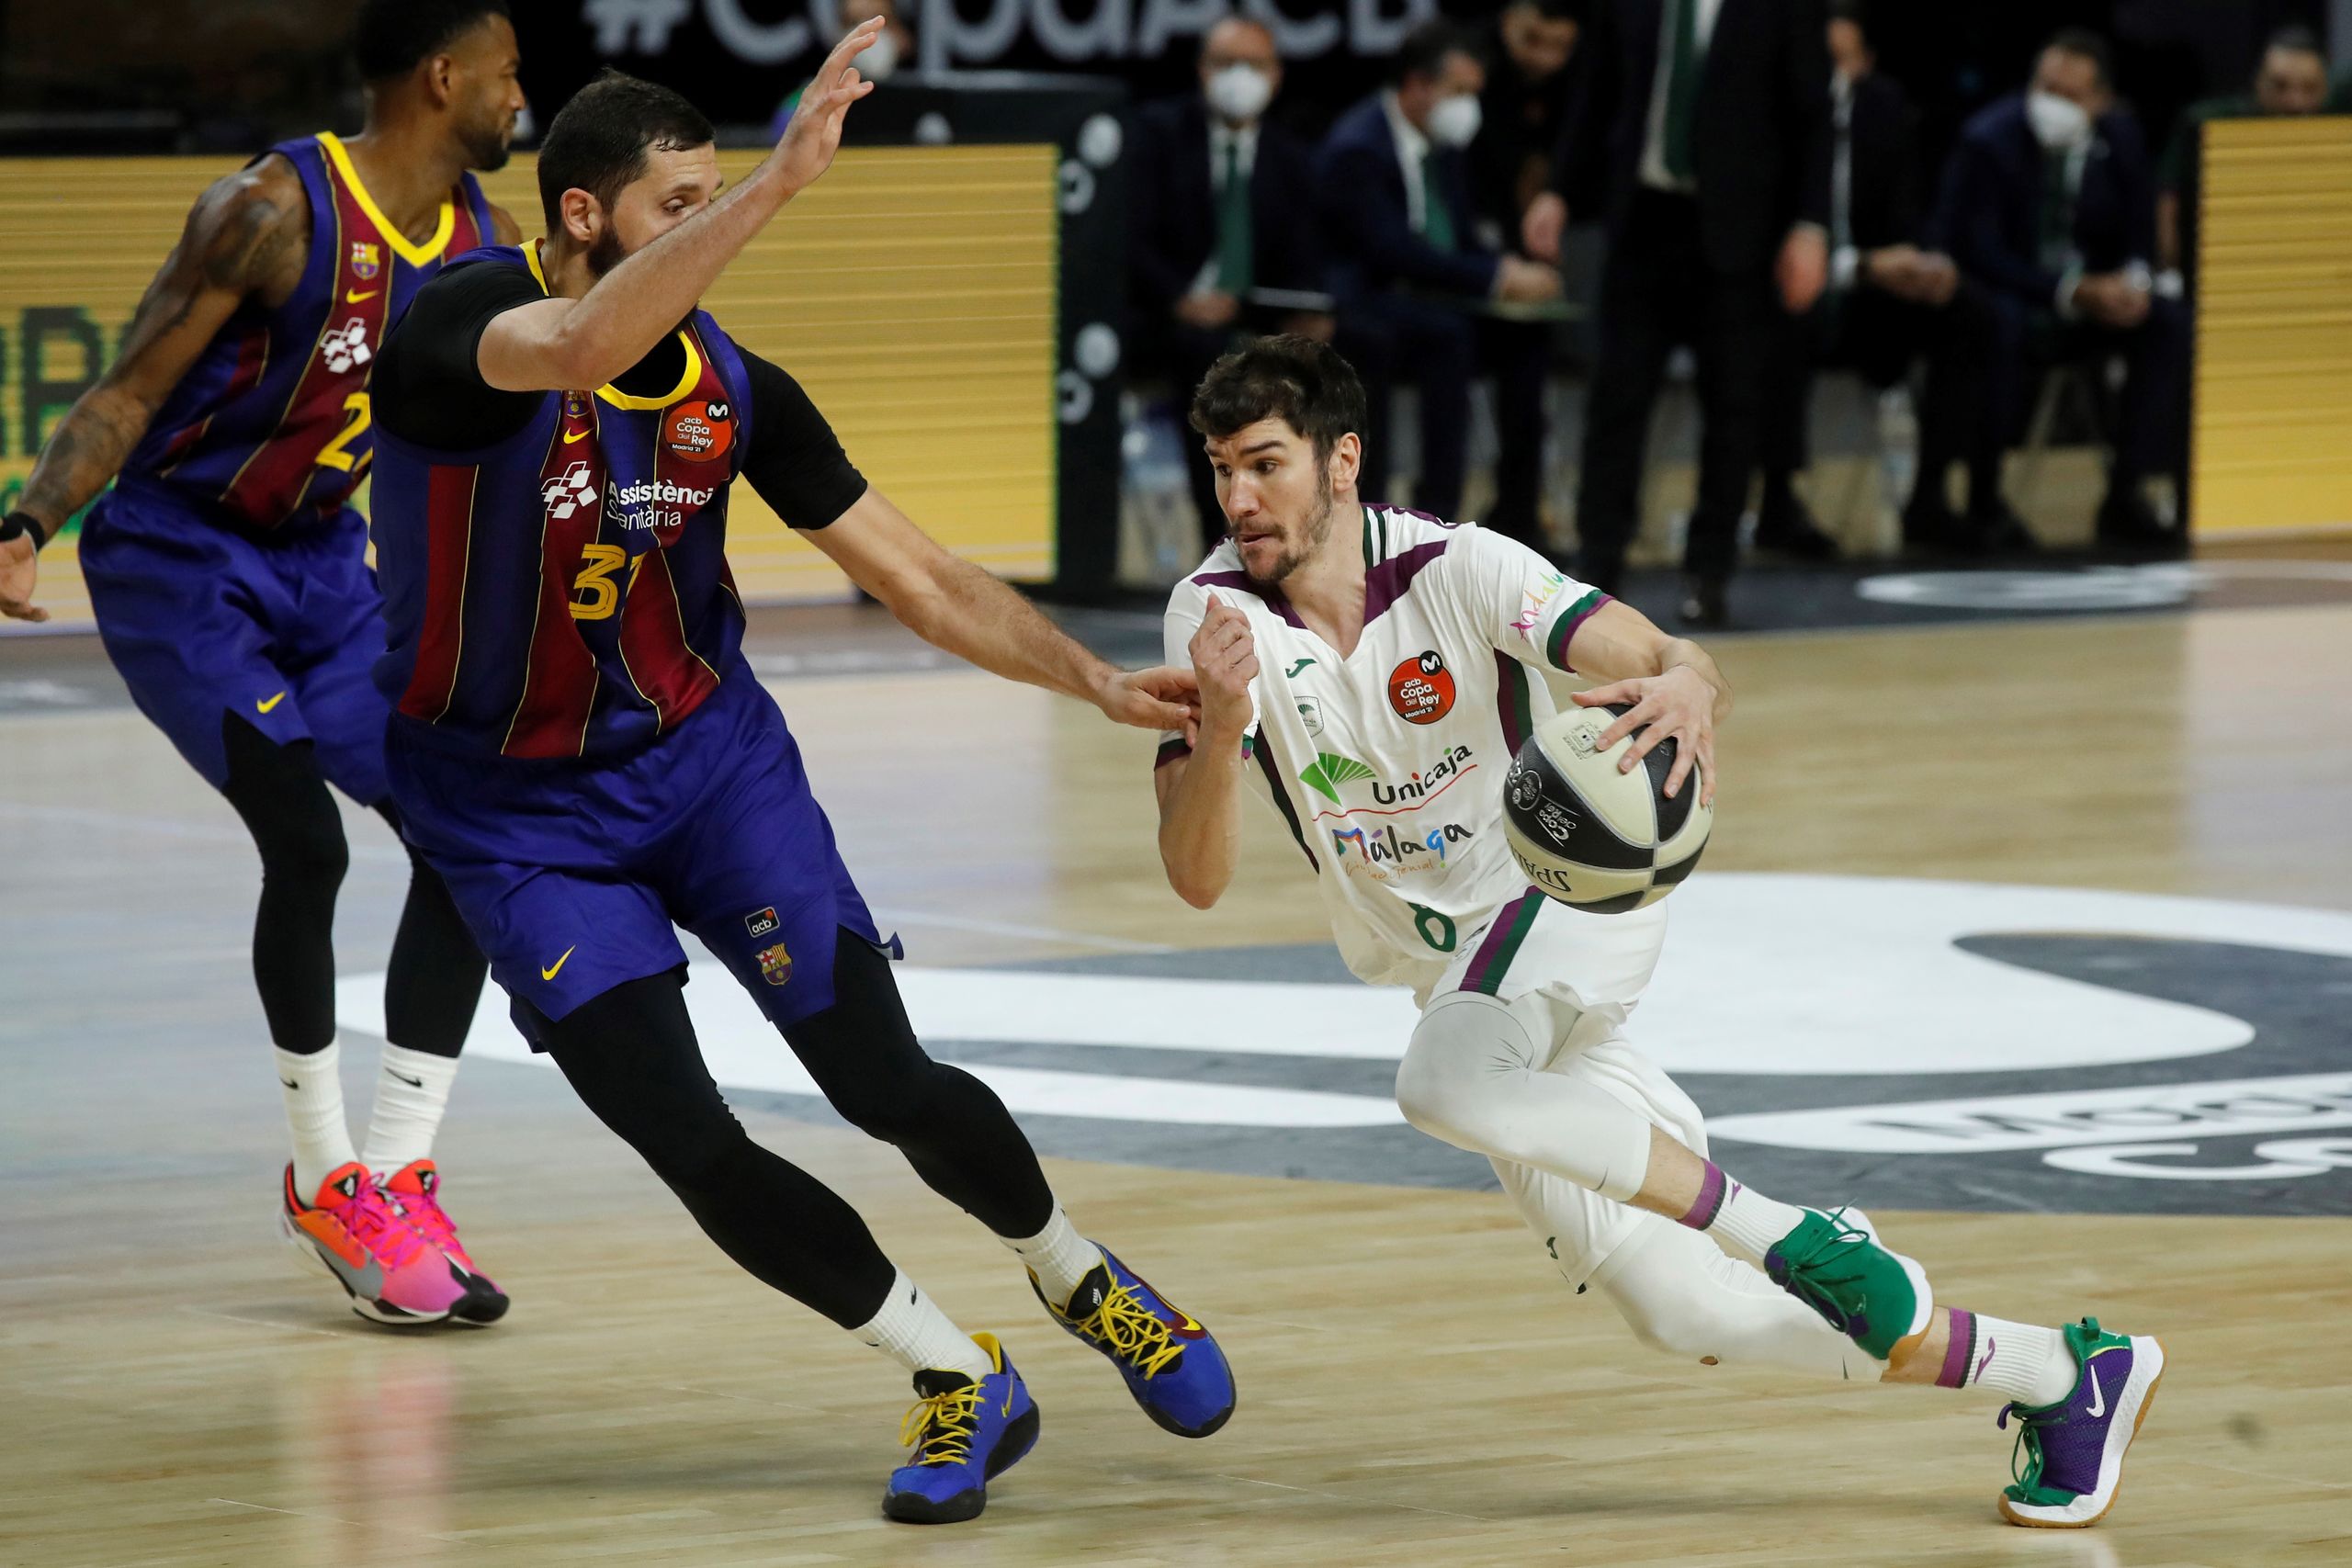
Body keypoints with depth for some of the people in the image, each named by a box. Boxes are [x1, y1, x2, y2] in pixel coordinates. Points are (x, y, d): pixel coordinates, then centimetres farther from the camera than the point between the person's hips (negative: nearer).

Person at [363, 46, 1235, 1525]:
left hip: (709, 750, 3)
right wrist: (781, 181, -55)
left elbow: (923, 578, -1)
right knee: (694, 1149, -12)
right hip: (516, 807, -2)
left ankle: (1085, 1282, 22)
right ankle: (963, 1382, 7)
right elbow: (579, 349, -48)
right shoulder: (463, 319, -22)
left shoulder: (733, 385, -9)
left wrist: (1097, 680, -13)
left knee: (885, 1080, -7)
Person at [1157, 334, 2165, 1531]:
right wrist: (1220, 728, -38)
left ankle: (1799, 1240, -23)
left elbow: (1662, 657, -29)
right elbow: (1197, 878, -18)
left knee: (1441, 1084, -37)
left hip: (1577, 894, -5)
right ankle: (2067, 1377, 15)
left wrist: (1688, 686, -53)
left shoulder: (1455, 570, -19)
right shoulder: (1215, 613, -12)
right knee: (1678, 1312, 2)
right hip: (1453, 967, 5)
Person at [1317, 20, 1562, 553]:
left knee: (1527, 336, -17)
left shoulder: (1443, 148, 14)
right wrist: (1497, 278, -25)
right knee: (1448, 335, -36)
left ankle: (1517, 510, -15)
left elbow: (1461, 243, 17)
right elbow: (1392, 250, -23)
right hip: (1362, 305, -8)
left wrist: (1509, 271, -7)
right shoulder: (1356, 149, -14)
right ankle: (1438, 505, -34)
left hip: (1430, 304, 8)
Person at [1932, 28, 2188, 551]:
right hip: (2010, 297, -5)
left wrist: (2134, 280, -18)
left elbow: (2140, 234, 8)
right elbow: (1974, 251, -19)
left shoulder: (2119, 136, -1)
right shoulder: (1988, 140, -16)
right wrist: (2071, 291, -28)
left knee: (2170, 323, -20)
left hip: (2093, 297, 5)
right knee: (1998, 327, -39)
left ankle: (2126, 496, -18)